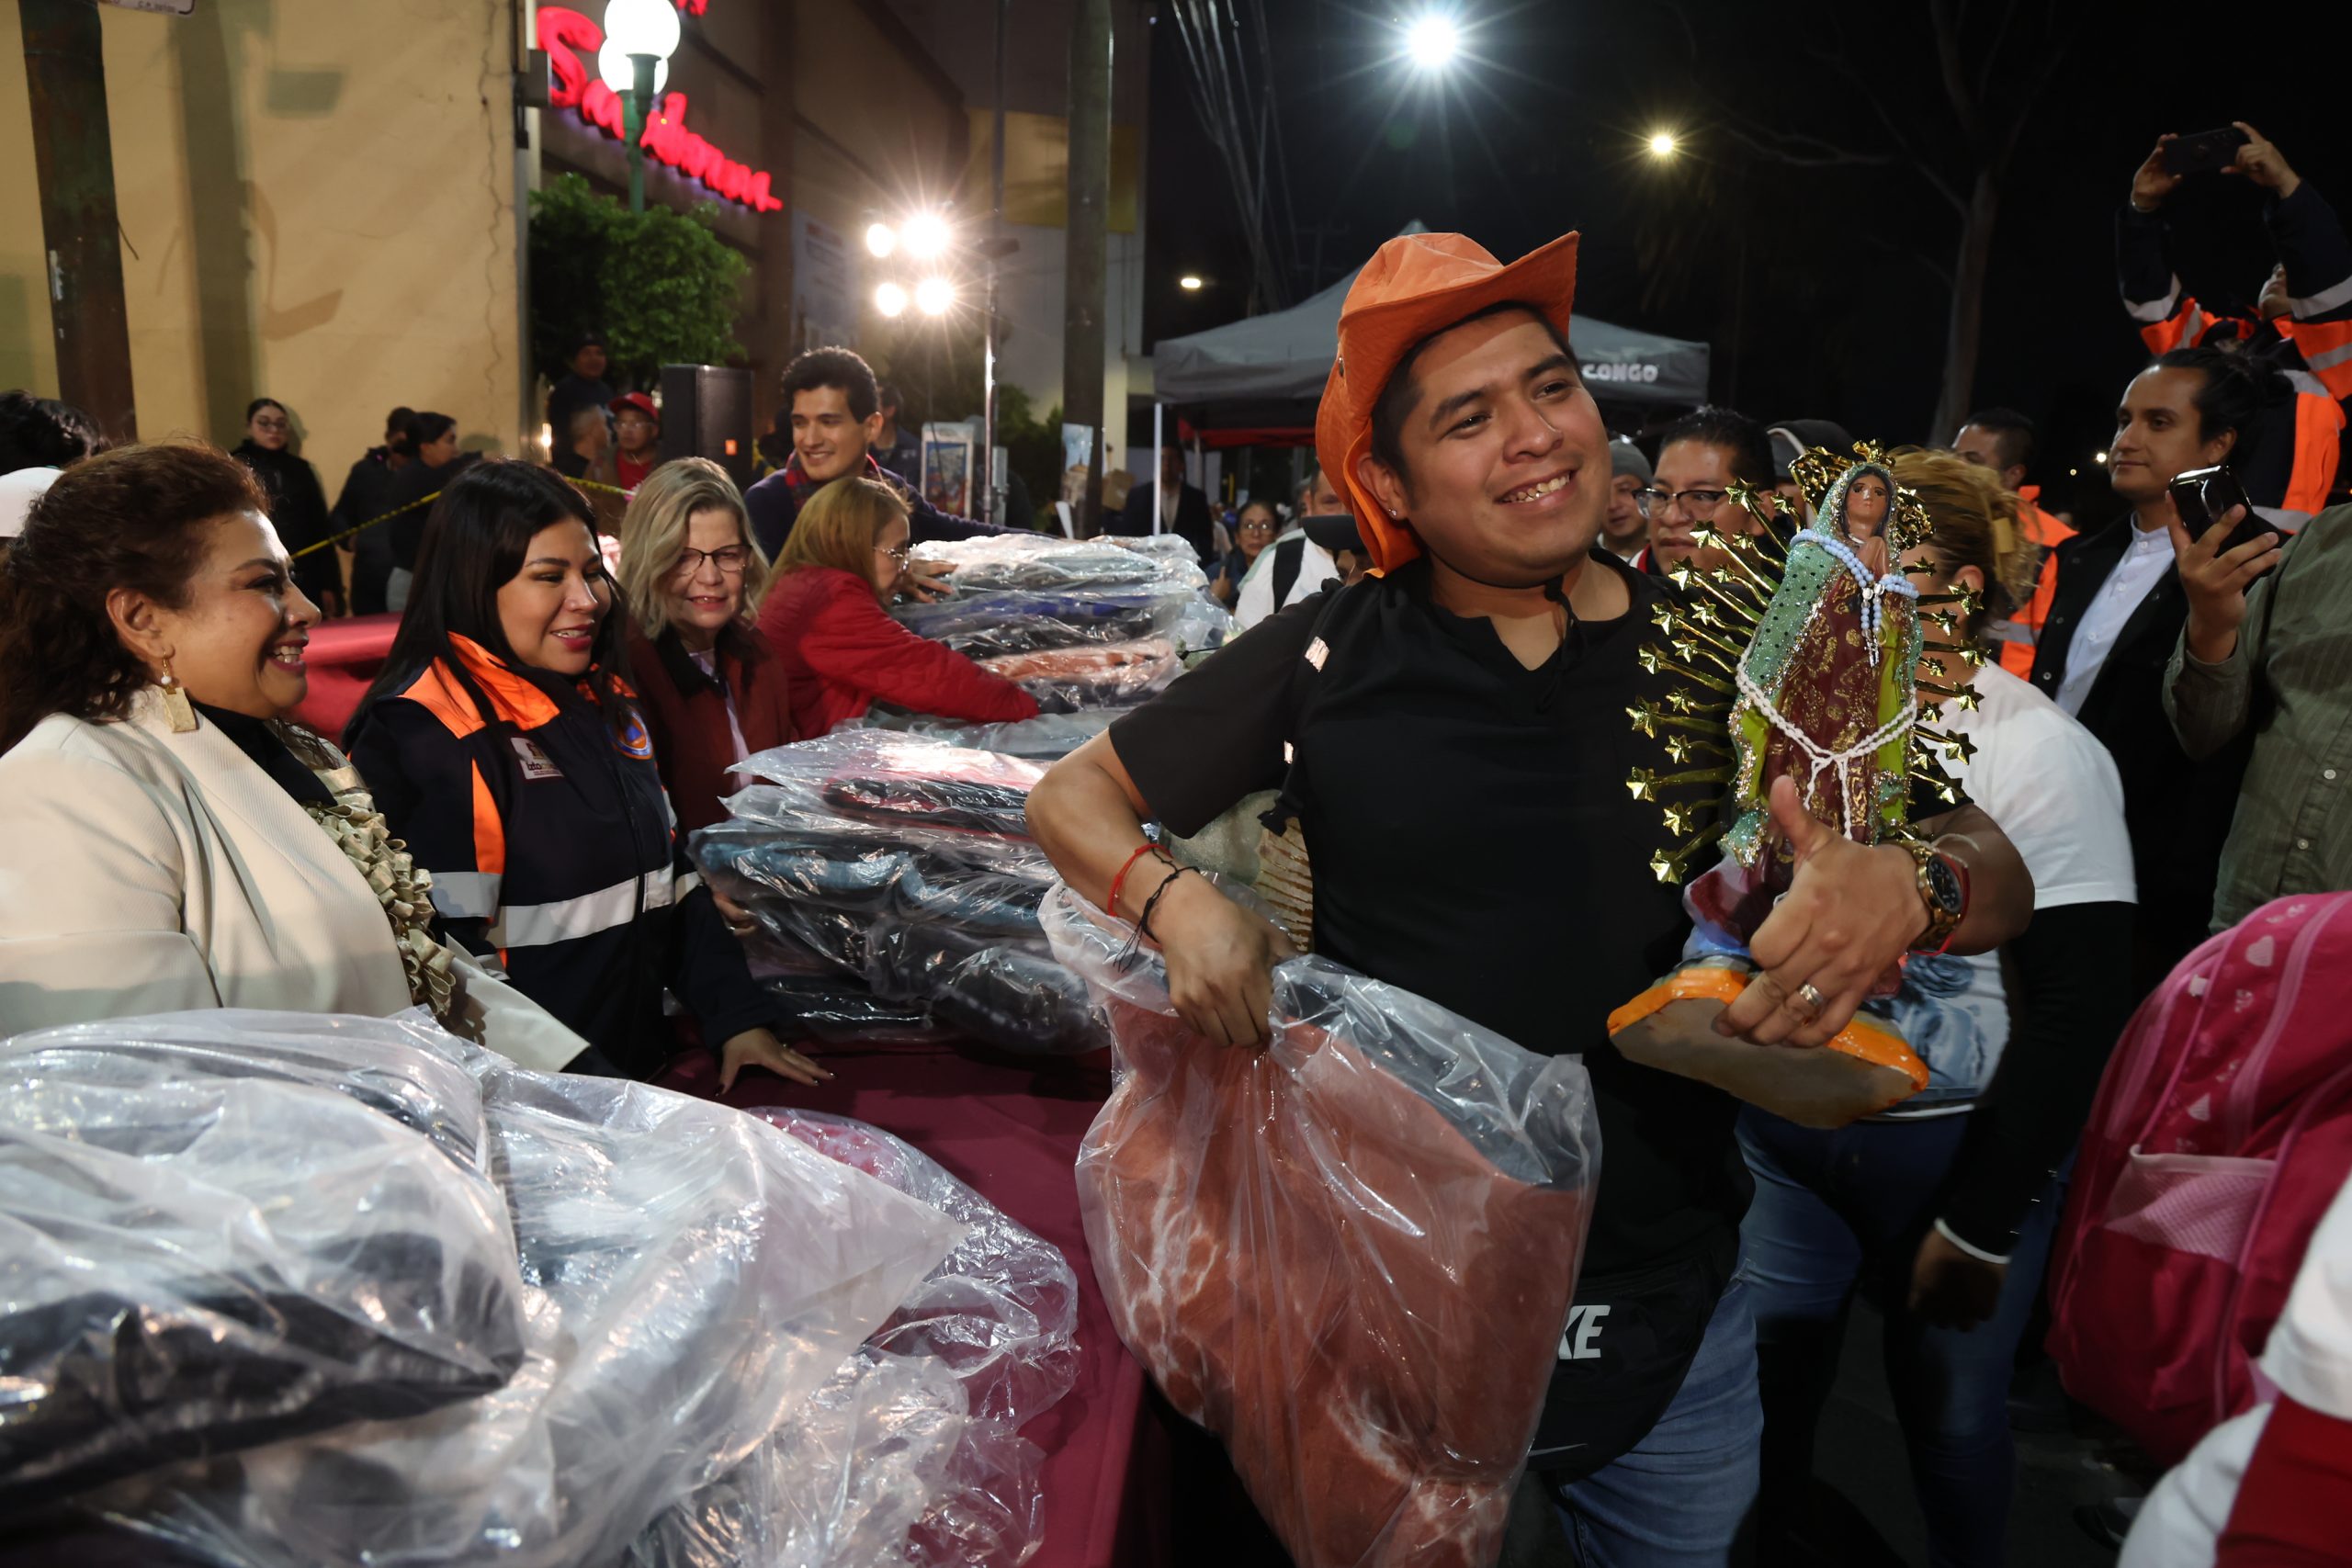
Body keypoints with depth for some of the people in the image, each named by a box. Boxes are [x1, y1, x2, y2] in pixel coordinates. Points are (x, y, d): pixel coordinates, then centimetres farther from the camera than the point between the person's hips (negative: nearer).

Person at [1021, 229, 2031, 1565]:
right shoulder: (1332, 659, -9)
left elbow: (2000, 875, -2)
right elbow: (1075, 794, -2)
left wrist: (1905, 888, -26)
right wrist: (1177, 900, -22)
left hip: (1669, 1298, 2)